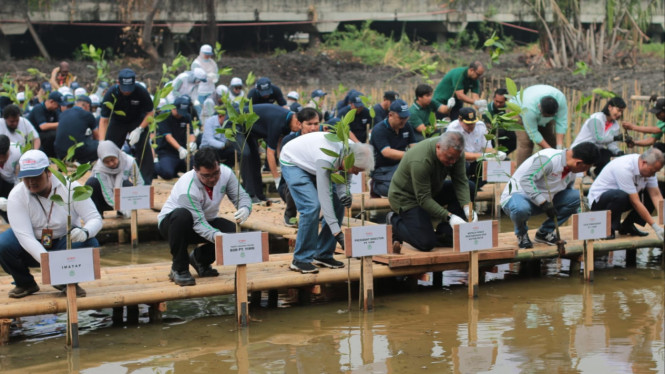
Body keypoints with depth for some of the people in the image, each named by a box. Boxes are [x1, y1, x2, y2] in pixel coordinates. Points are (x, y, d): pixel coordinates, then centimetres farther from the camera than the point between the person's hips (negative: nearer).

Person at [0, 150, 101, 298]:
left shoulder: (70, 187, -16)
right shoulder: (16, 195, -17)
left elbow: (95, 218, -16)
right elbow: (25, 236, -26)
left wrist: (85, 232, -43)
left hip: (65, 245, 0)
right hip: (32, 249, 0)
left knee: (90, 244, -30)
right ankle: (25, 283, 3)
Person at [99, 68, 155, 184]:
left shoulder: (141, 92, -29)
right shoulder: (111, 94, -29)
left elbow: (150, 113, -14)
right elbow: (104, 120, -27)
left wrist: (139, 129, -27)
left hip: (138, 121, -1)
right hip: (117, 122, 1)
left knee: (143, 148, -18)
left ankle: (146, 182, -11)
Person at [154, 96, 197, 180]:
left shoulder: (186, 117, 11)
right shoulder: (164, 117, -6)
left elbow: (191, 133, 4)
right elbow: (168, 136, -18)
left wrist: (192, 143, -23)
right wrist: (180, 149, -34)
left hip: (182, 152, 6)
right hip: (166, 152, -5)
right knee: (167, 173, -32)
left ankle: (176, 168, 10)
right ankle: (155, 166, 4)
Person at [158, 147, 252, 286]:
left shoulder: (225, 173, -18)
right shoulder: (187, 188, -34)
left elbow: (241, 196, -15)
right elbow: (198, 223, -36)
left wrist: (245, 209, -40)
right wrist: (216, 236, -54)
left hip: (206, 222, 6)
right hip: (171, 222, -5)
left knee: (234, 232, -21)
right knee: (182, 216, -41)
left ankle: (200, 259, 10)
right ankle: (179, 269, -22)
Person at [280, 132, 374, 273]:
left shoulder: (352, 150, -18)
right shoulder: (326, 159, -40)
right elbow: (324, 195, -38)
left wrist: (344, 193, -27)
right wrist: (337, 231, -38)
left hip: (311, 164, 8)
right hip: (293, 163, -8)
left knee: (338, 204, -3)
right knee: (312, 206, -24)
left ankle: (323, 255, 6)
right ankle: (300, 260, -14)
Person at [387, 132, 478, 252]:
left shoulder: (455, 152, -16)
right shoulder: (420, 161, -37)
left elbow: (460, 182, -14)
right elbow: (424, 199, -33)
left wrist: (467, 207, -30)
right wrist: (449, 216, -40)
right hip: (406, 198, -8)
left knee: (469, 189, -10)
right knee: (426, 244, -20)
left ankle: (444, 234, -2)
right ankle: (395, 221, 7)